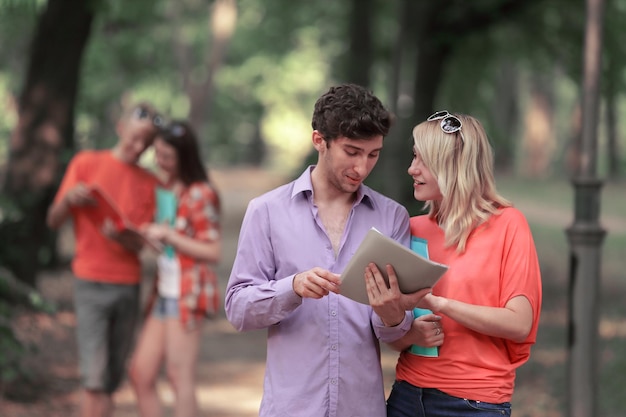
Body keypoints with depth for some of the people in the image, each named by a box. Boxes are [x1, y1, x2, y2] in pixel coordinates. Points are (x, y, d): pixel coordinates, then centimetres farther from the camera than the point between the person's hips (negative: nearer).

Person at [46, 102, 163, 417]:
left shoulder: (150, 184, 8)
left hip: (129, 286, 3)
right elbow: (53, 221, -1)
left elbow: (140, 243, 0)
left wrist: (121, 236, -23)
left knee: (112, 379, 5)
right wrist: (68, 199, -22)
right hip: (91, 284, -3)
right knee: (94, 378, -11)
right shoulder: (86, 163, 1)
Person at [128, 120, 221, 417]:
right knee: (141, 373, 6)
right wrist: (144, 233, 5)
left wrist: (168, 235, -17)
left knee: (180, 376, -3)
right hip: (164, 292, 8)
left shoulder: (199, 194, -11)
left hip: (188, 295, -8)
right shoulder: (164, 189, 14)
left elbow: (213, 252, -13)